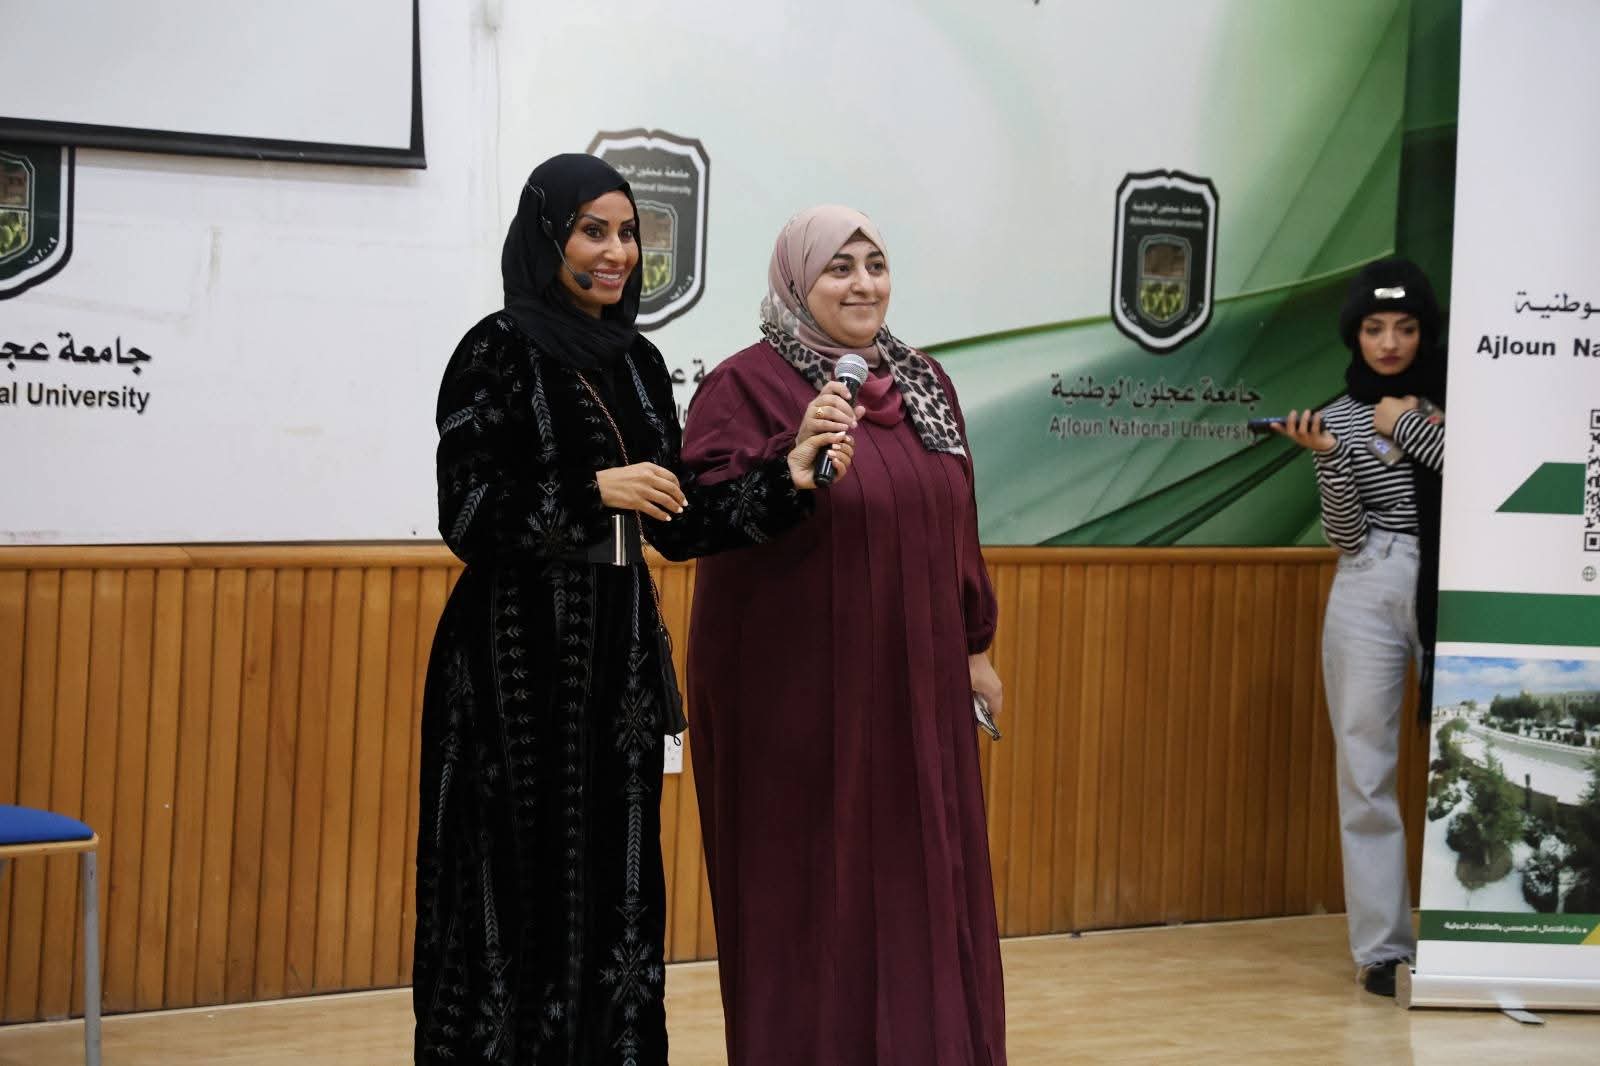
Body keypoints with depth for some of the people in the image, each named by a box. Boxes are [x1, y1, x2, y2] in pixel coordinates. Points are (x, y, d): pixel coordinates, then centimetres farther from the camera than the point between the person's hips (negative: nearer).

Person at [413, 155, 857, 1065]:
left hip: (619, 652, 6)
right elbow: (468, 516, -12)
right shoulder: (499, 351, -7)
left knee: (615, 892, 8)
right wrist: (595, 491, -19)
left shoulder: (638, 361, 12)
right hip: (520, 656, -6)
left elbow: (678, 525, 10)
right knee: (521, 891, -2)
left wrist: (788, 478, -1)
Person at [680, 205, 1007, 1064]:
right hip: (797, 686, -6)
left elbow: (954, 521, 15)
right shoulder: (747, 384, -10)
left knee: (916, 878, 11)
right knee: (807, 886, 1)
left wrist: (974, 645, 15)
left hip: (912, 684, 6)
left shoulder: (923, 383, 10)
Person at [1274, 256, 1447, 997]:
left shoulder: (1453, 398, 6)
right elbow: (1345, 536, -1)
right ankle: (1383, 946, 2)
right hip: (1371, 593, 0)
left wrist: (1413, 427, -7)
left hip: (1454, 589, 0)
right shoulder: (1339, 418, 6)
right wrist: (1328, 459, -14)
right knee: (1367, 769, -2)